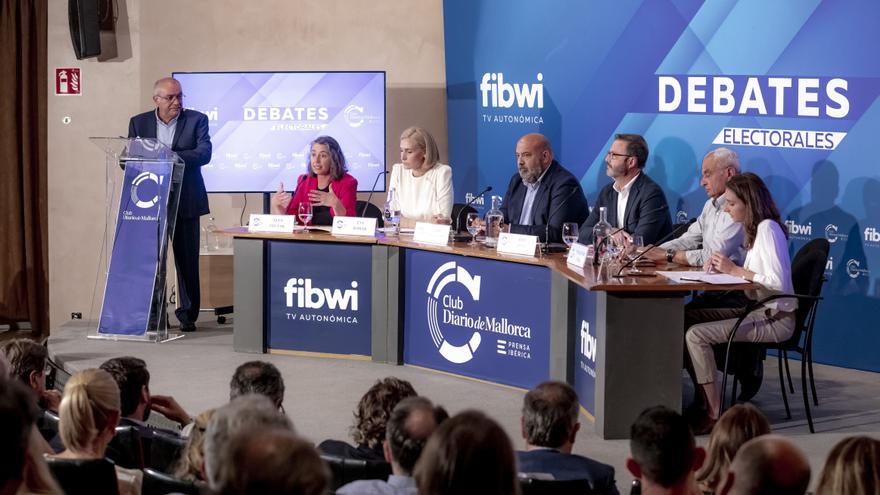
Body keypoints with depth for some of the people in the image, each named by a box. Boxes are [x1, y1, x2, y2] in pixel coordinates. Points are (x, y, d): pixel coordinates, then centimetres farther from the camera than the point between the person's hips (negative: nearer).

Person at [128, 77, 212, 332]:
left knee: (187, 258, 1)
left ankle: (187, 314, 8)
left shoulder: (197, 120, 0)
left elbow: (204, 153, -13)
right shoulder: (139, 122, 8)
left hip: (185, 201, -2)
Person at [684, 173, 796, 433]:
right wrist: (725, 267, -1)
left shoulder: (767, 228, -15)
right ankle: (701, 396, 8)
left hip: (775, 319, -10)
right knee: (687, 316, 5)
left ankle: (713, 414, -13)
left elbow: (778, 282, -24)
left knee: (696, 335, -20)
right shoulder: (755, 227, 14)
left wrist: (735, 270, -16)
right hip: (757, 310, 10)